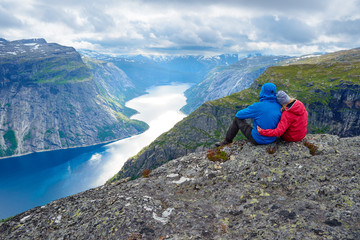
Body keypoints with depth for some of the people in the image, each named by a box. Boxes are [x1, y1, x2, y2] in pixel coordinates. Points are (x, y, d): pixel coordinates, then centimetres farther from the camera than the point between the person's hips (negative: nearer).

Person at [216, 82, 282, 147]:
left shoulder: (257, 106, -21)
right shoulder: (279, 107, -6)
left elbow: (239, 114, -7)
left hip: (257, 139, -5)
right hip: (272, 139, 5)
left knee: (237, 118, 12)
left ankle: (227, 141, 28)